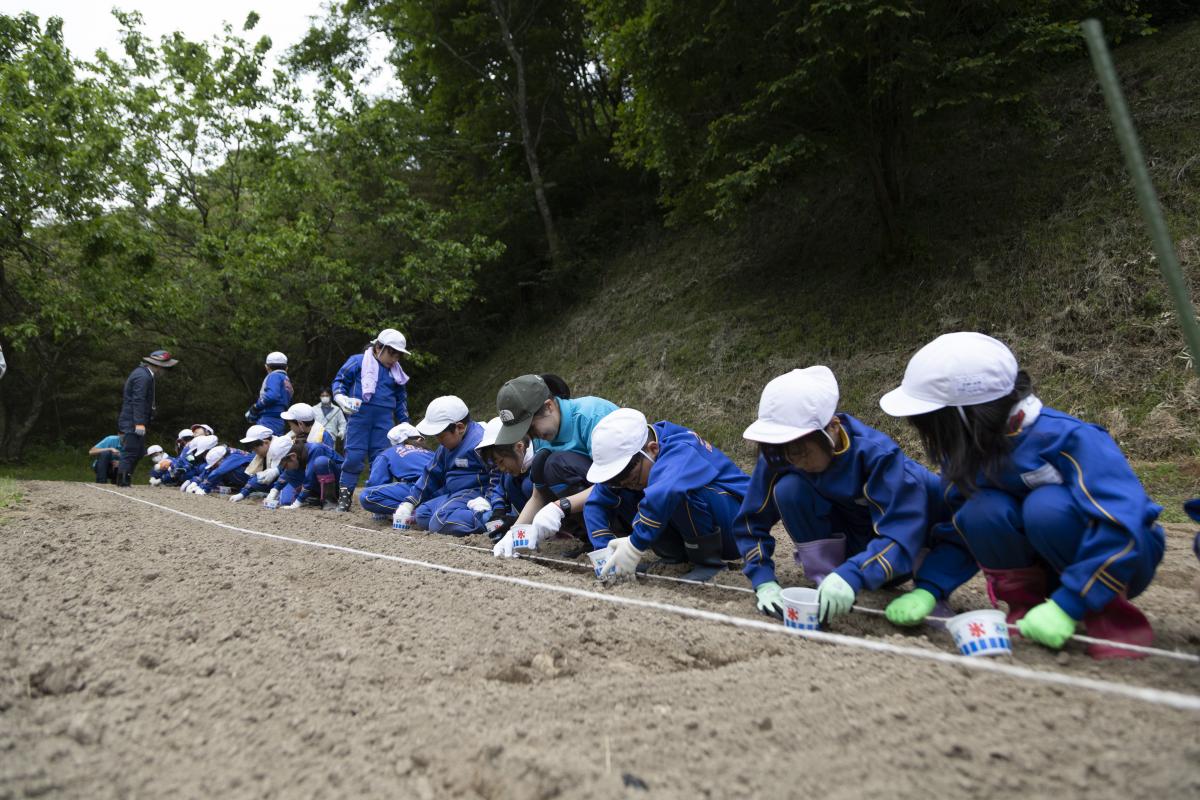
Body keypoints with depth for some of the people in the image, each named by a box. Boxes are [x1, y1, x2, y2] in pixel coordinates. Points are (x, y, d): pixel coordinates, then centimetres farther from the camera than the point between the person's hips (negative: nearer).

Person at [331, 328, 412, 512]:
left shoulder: (396, 372, 15)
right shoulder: (358, 361, 1)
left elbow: (401, 399, 23)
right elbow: (339, 381, 5)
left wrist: (405, 422, 20)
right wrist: (341, 397, -14)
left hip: (384, 419, 4)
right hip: (359, 416, -4)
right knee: (354, 456, -6)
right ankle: (345, 495, 4)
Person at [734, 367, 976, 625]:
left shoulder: (876, 453, -31)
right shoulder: (778, 457, -21)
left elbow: (899, 534, -39)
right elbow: (752, 522, -13)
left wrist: (853, 576, -54)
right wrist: (764, 583, -26)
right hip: (842, 545, 3)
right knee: (788, 488, -27)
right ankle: (826, 583, -13)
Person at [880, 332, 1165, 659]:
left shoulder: (1066, 438, -30)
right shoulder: (965, 448, -12)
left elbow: (1122, 526, -37)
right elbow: (958, 529, -6)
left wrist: (1065, 607, -36)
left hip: (1119, 557, -4)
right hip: (1046, 561, 4)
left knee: (1046, 506, -34)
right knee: (982, 513, -27)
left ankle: (1111, 616, -13)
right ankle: (1025, 607, -6)